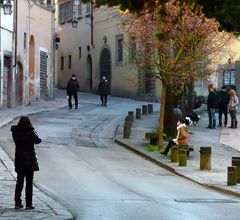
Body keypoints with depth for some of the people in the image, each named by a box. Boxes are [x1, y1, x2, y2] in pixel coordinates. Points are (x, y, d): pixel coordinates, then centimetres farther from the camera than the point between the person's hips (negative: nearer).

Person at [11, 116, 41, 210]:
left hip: (19, 161, 4)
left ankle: (17, 203, 14)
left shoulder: (15, 133, -4)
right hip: (30, 160, -4)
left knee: (19, 182, 14)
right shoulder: (30, 133, -14)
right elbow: (38, 141, -1)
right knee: (29, 182, 3)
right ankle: (28, 204, 3)